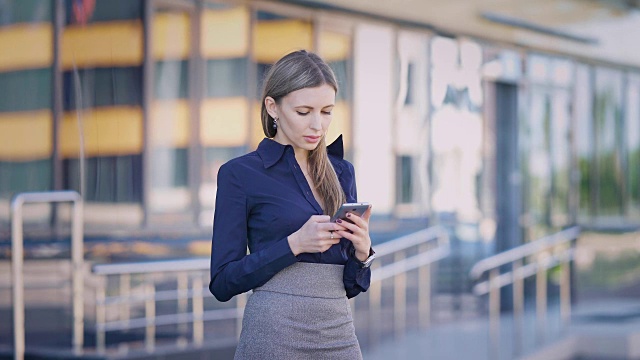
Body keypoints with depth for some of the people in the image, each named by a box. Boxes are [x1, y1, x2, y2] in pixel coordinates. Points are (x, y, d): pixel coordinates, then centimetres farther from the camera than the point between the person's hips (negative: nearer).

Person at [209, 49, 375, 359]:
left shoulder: (342, 171, 12)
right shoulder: (240, 174, -3)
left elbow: (352, 286, 14)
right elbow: (223, 282, -7)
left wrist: (362, 250, -6)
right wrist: (294, 244, -17)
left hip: (340, 335, 5)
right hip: (274, 335, -4)